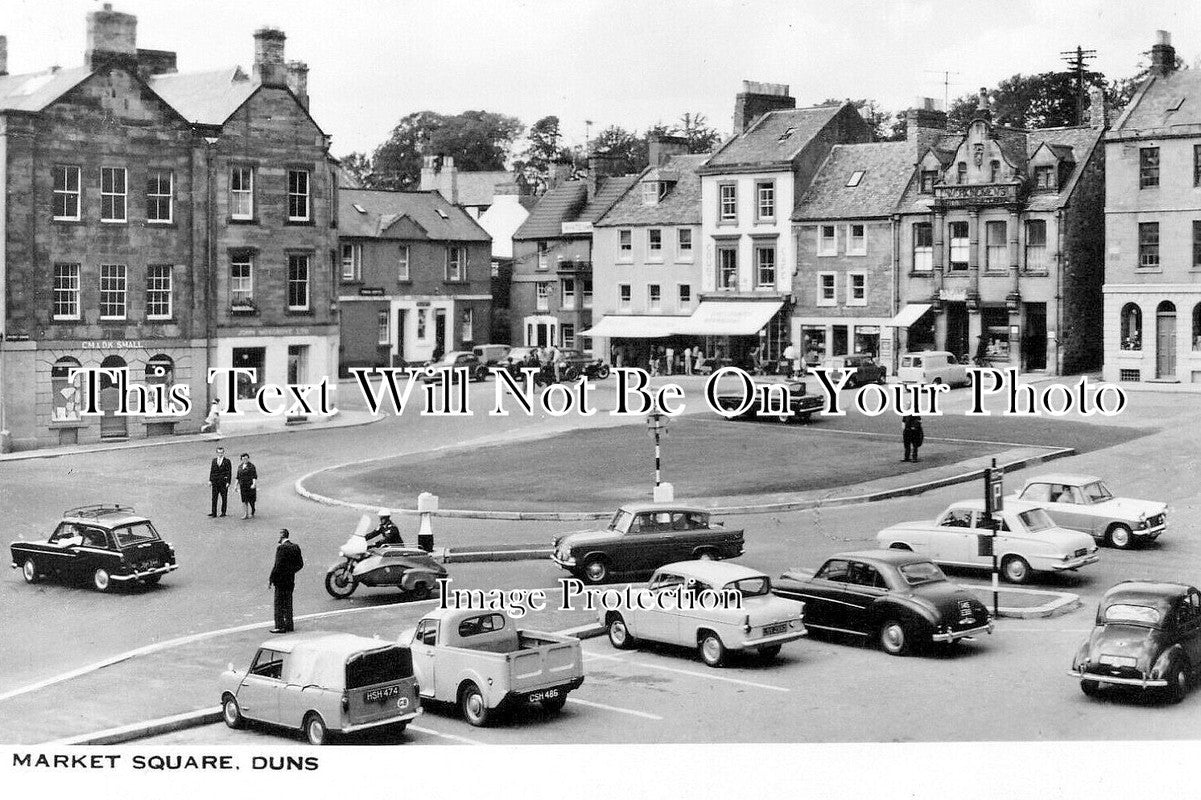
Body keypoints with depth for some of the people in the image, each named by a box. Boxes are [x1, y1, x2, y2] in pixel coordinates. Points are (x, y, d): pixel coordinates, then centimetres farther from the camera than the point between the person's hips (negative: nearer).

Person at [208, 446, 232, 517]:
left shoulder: (227, 461, -1)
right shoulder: (214, 460, 11)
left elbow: (229, 472, -4)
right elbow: (211, 471, 12)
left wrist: (228, 482, -11)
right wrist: (210, 480, 5)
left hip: (223, 482, -4)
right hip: (215, 482, 4)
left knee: (224, 498, 2)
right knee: (214, 498, 2)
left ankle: (223, 512, 9)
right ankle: (214, 512, 3)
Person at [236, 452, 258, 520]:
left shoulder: (251, 466, -5)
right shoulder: (240, 467, 13)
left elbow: (254, 476, -11)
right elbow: (238, 477, 18)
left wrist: (254, 484, -23)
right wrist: (236, 485, 14)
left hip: (250, 485, -5)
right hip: (242, 486, 5)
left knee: (250, 500, -5)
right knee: (244, 500, 3)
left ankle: (251, 513, 6)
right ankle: (245, 514, 6)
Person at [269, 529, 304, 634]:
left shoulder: (281, 548, -18)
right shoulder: (295, 547, 6)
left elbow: (278, 566, -20)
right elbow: (300, 564, 10)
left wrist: (270, 580, -13)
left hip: (281, 580, -8)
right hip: (291, 580, 8)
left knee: (279, 604, 0)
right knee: (288, 603, 16)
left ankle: (280, 626, 2)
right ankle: (289, 625, 21)